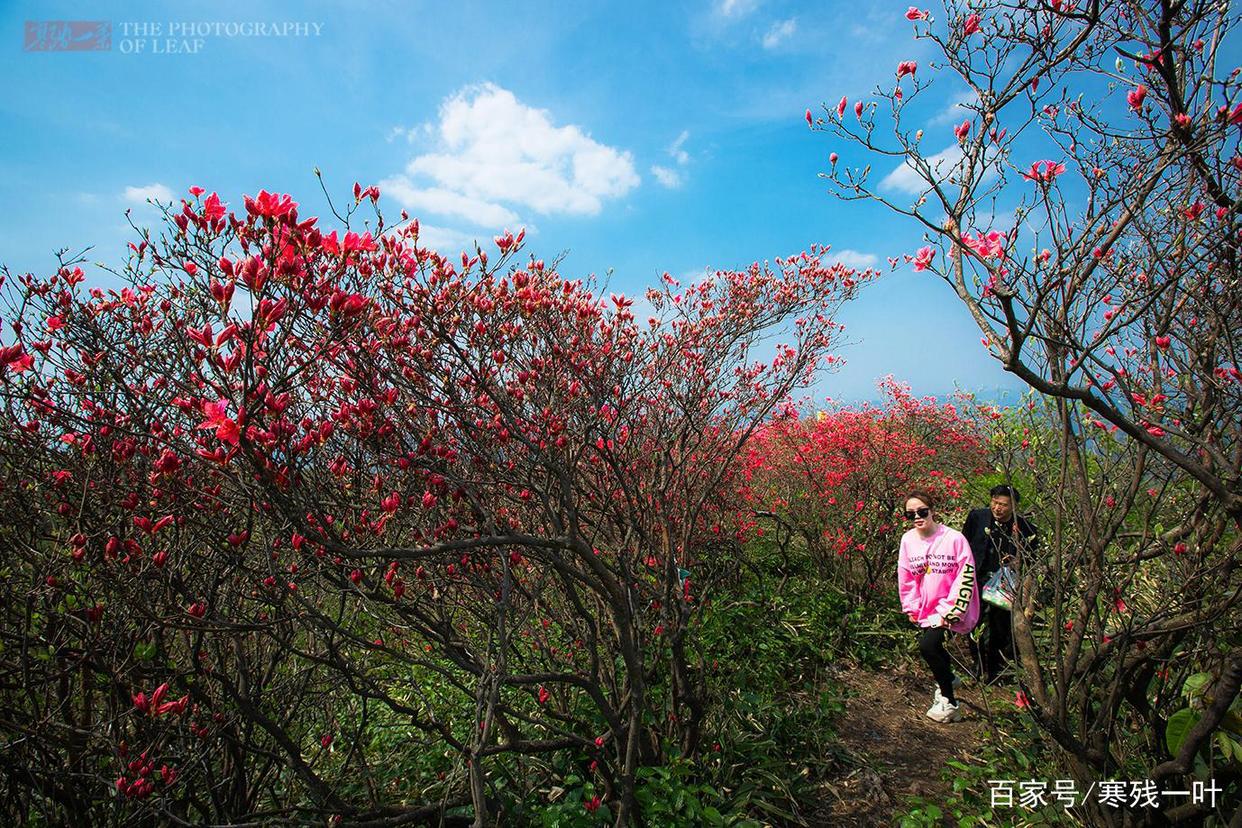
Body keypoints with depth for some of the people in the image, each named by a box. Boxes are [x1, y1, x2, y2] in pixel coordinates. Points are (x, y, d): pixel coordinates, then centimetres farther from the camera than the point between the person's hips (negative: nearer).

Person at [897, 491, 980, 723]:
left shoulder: (954, 538, -18)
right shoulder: (908, 540, -3)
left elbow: (966, 576, -15)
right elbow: (905, 578, 6)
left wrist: (951, 611, -16)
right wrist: (911, 608, 4)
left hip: (949, 608, -6)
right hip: (925, 607, 6)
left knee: (927, 645, -18)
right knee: (932, 645, 19)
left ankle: (948, 702, 1)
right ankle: (947, 677, 51)